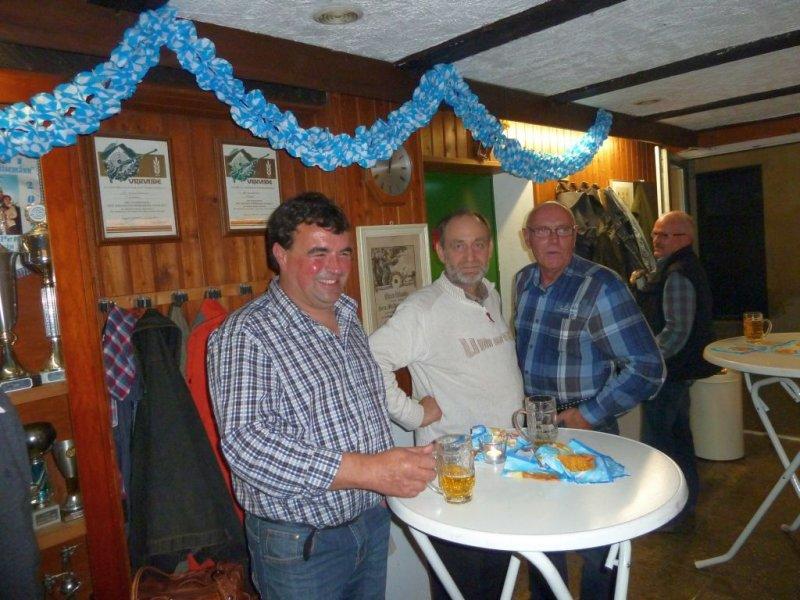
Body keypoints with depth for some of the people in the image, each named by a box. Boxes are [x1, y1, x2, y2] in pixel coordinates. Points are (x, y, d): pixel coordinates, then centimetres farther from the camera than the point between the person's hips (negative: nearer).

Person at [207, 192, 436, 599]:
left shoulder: (349, 320, 7)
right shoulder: (244, 335, -18)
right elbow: (247, 442, -28)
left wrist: (399, 466, 8)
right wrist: (369, 471, -31)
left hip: (372, 522, 7)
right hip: (300, 545, -6)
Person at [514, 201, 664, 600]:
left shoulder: (600, 287, -18)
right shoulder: (523, 281, 2)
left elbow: (647, 368, -19)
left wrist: (589, 415, -18)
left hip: (586, 435, -6)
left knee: (594, 549, 12)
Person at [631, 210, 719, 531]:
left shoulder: (677, 275, -20)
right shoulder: (673, 268, 12)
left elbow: (677, 330, -24)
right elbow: (659, 310, 19)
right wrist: (640, 283, 6)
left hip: (669, 371, -11)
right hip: (677, 368, 11)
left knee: (655, 439, -1)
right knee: (677, 431, 21)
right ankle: (687, 499, 36)